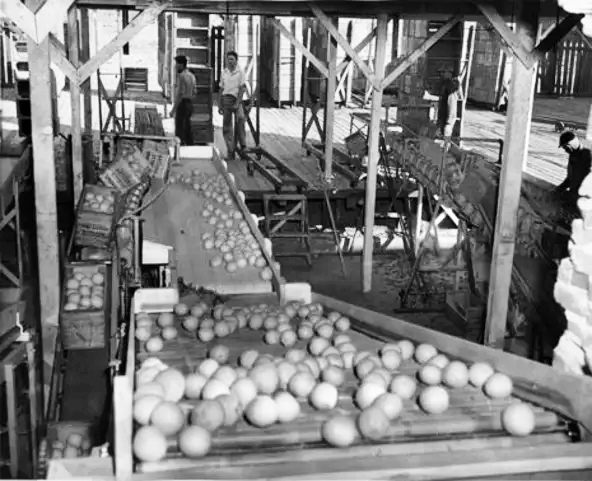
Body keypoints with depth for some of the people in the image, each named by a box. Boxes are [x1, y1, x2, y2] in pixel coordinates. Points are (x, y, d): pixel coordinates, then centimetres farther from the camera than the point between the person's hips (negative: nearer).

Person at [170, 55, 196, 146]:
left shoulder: (181, 76, -16)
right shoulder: (191, 76, 11)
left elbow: (180, 94, -20)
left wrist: (173, 109, -18)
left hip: (182, 104, -9)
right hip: (190, 104, 9)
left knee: (179, 131, -6)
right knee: (187, 129, 13)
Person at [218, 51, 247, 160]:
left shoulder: (240, 72, 0)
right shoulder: (224, 72, 12)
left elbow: (242, 89, -7)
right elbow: (221, 89, 14)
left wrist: (237, 103, -15)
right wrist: (220, 105, 10)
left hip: (236, 99, -4)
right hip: (225, 99, 4)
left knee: (240, 118, -29)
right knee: (227, 126, 3)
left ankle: (243, 145, -20)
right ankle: (230, 152, 9)